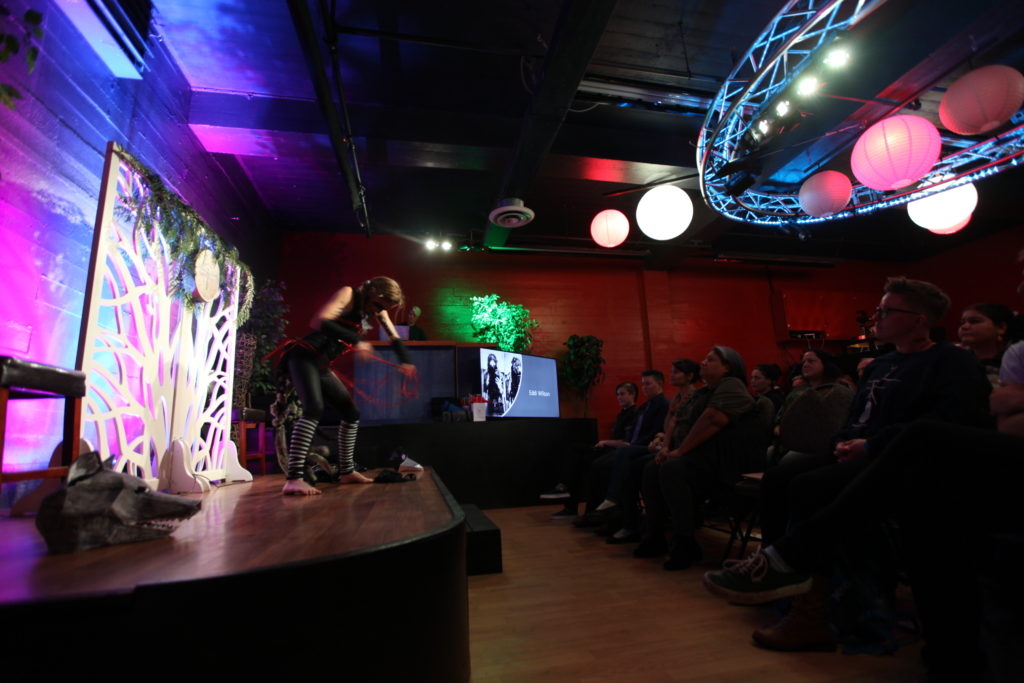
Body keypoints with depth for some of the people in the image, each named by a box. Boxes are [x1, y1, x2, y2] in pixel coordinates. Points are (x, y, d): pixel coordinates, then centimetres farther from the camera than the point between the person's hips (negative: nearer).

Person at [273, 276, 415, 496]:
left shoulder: (376, 310, 11)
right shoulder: (348, 294, -12)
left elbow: (394, 337, 15)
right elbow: (318, 322, -26)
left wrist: (405, 362, -2)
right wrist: (355, 341, -27)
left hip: (321, 366, 9)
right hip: (304, 357, -9)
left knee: (351, 414, 10)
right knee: (314, 409, -29)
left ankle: (346, 472, 21)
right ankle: (293, 479, -33)